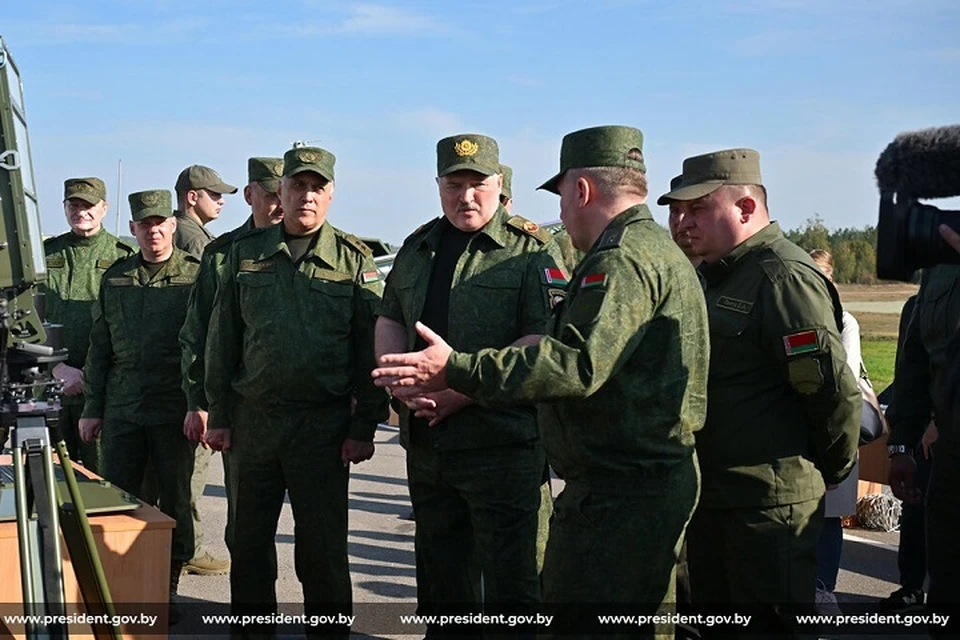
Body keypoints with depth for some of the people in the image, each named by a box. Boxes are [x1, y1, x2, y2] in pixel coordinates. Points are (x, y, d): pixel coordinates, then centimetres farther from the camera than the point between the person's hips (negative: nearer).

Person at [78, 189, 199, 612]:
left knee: (174, 498, 6)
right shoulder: (115, 278, 10)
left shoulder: (195, 275, -2)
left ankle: (169, 586, 18)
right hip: (121, 409, 4)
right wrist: (92, 407, 10)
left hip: (174, 409, -3)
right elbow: (100, 348, 13)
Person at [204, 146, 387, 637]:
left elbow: (371, 351, -1)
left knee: (322, 549, 4)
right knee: (248, 542, 11)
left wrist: (364, 427, -6)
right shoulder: (244, 255, 7)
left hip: (324, 425, -2)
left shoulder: (354, 261, 0)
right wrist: (219, 415, 5)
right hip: (253, 421, 3)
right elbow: (221, 341, 10)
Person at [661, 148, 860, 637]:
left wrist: (831, 470, -7)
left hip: (768, 505, -9)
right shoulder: (710, 276, 14)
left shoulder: (784, 277, -17)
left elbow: (834, 390, -21)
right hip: (708, 498, 10)